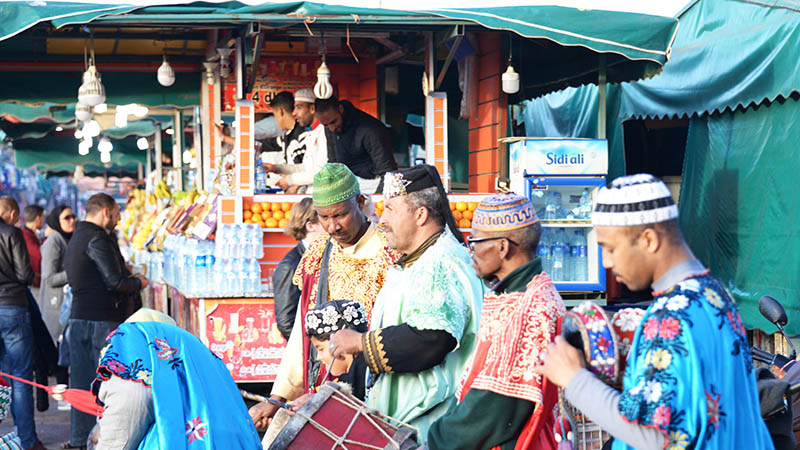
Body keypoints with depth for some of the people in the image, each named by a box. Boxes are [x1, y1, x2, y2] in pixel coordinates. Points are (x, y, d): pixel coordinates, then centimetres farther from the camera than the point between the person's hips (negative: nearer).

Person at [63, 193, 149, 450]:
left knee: (82, 379, 12)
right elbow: (115, 282, -19)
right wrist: (138, 283, 0)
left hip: (78, 317, 9)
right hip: (102, 320, -9)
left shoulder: (76, 238, 17)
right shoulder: (97, 239, -14)